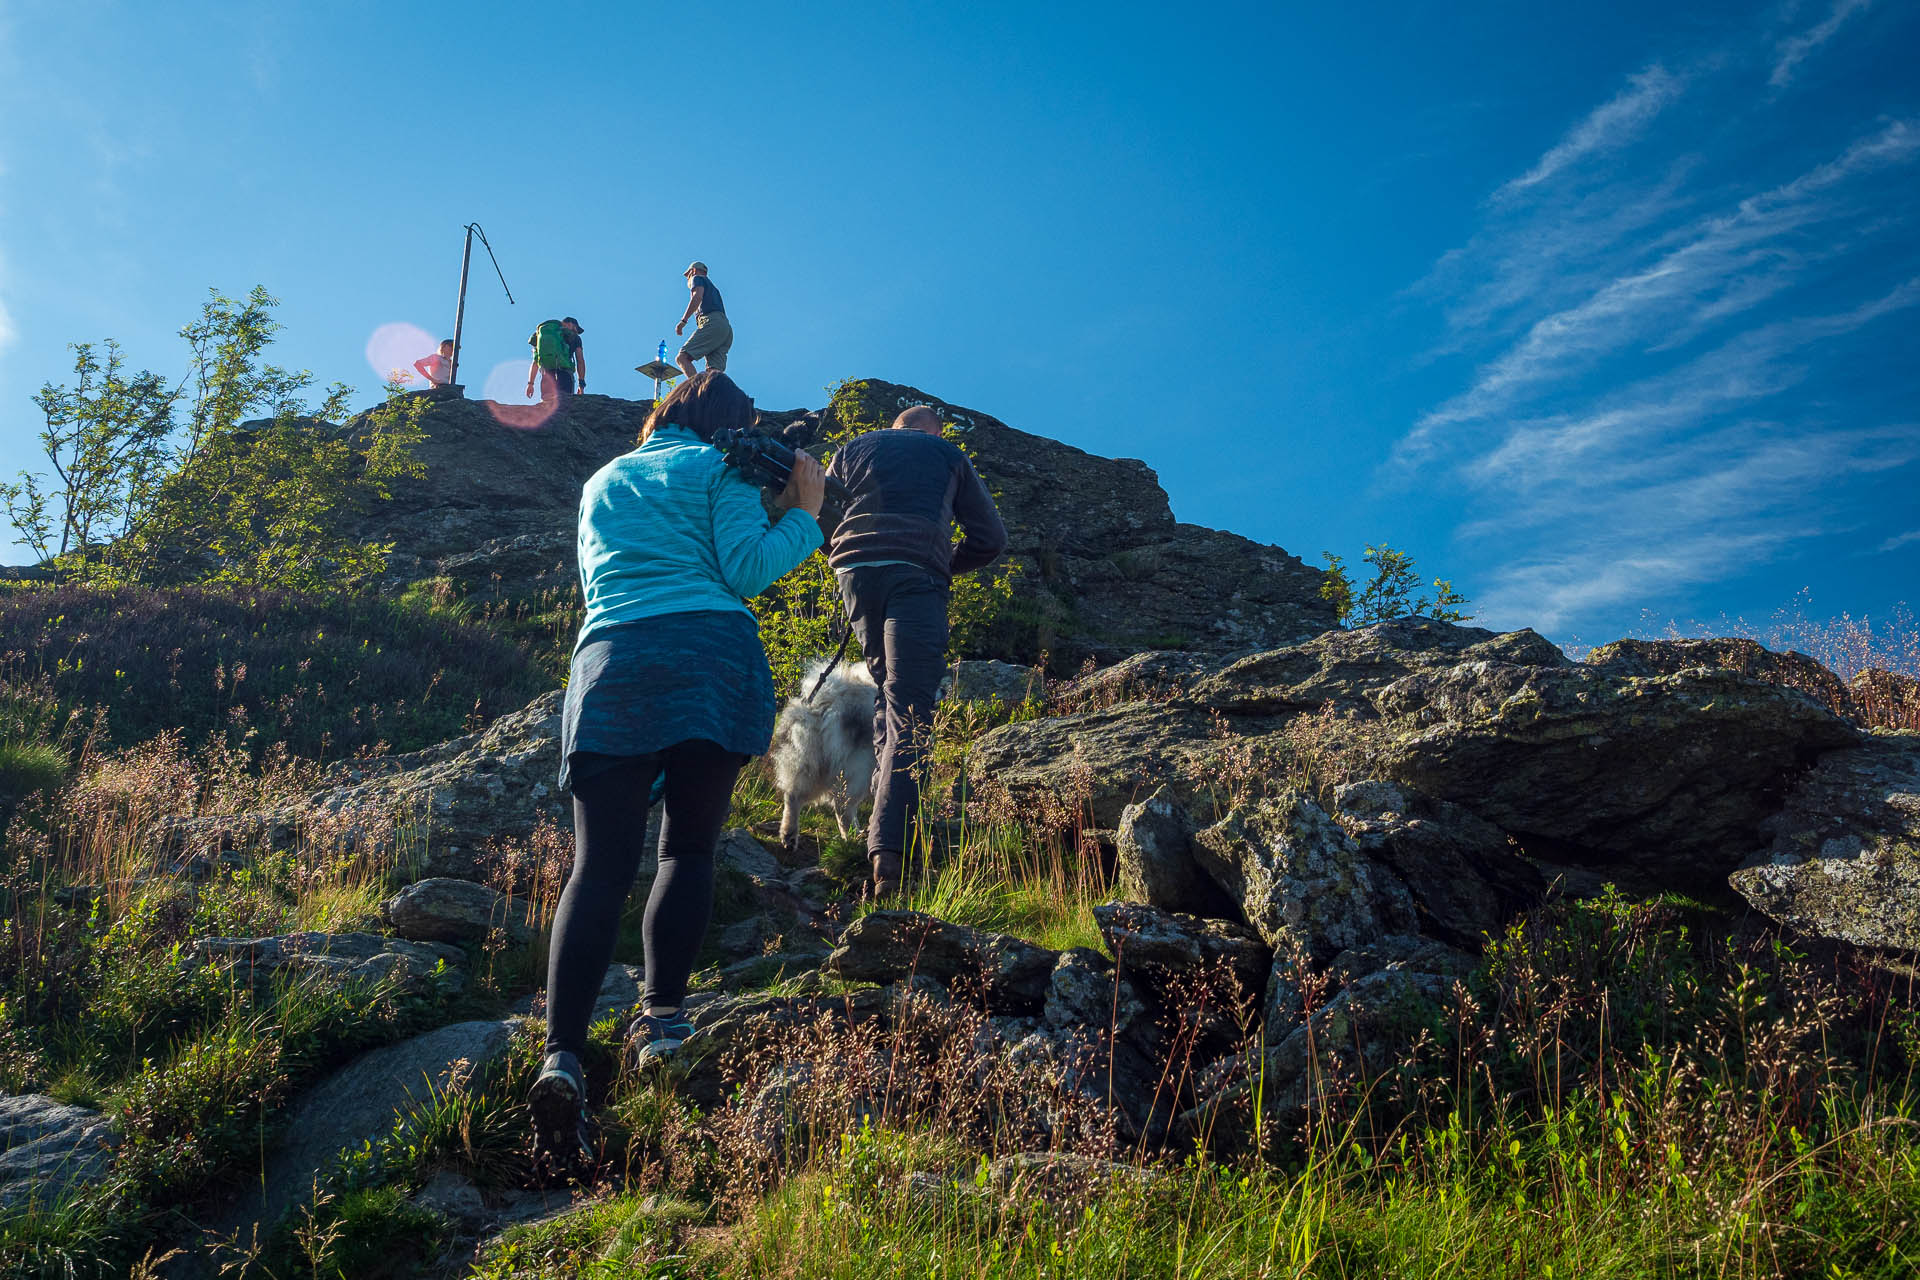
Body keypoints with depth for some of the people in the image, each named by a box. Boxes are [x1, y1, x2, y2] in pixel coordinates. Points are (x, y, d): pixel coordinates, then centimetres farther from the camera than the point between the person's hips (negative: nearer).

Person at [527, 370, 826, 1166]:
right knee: (690, 848, 10)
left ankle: (562, 1055, -18)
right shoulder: (718, 470, 13)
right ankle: (663, 1016, -1)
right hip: (711, 661, -3)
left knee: (600, 868, -4)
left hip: (610, 664, 3)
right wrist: (803, 512, 13)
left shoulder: (601, 483, 30)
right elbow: (746, 569, 0)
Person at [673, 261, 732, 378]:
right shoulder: (712, 287, 39)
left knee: (682, 358, -19)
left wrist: (683, 320, -11)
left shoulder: (698, 278, 15)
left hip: (712, 323, -8)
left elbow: (697, 297, -5)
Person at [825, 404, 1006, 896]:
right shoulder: (949, 455, 22)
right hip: (916, 576, -3)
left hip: (854, 573, 3)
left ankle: (885, 802, 14)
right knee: (909, 712, -10)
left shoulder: (854, 448, 27)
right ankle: (889, 852, -23)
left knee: (888, 693, 24)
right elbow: (990, 538, 16)